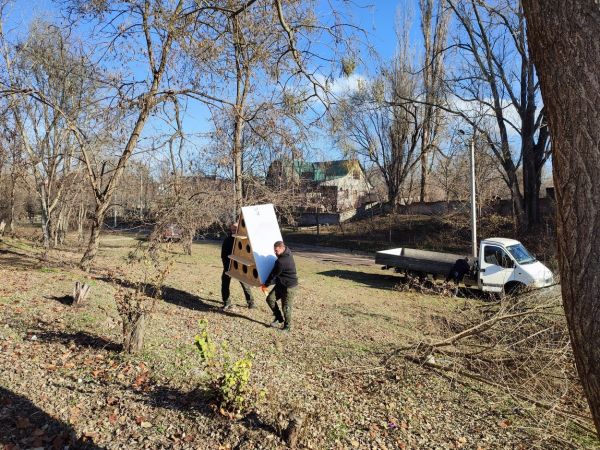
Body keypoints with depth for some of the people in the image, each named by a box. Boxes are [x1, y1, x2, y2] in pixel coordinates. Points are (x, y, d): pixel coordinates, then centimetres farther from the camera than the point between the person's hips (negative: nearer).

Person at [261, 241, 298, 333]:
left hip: (289, 287, -10)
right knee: (270, 299, 2)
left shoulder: (281, 262, -27)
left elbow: (273, 275, -17)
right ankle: (279, 318, 15)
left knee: (286, 308, 0)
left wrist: (266, 285, -2)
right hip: (280, 285, 10)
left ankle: (287, 327, 17)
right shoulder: (288, 253, 0)